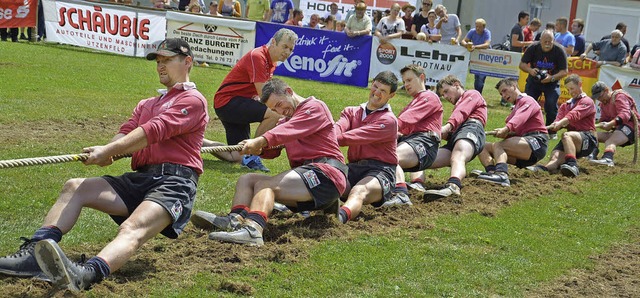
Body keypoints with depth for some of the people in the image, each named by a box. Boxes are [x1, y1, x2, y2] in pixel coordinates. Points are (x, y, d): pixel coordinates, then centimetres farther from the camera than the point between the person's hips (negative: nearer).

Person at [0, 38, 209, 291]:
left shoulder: (193, 100, 5)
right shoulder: (146, 105, 31)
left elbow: (155, 130, -10)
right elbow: (126, 133, 11)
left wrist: (108, 150, -17)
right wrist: (107, 153, -12)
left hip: (175, 182, -8)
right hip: (140, 179, 8)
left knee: (133, 228, -34)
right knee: (75, 187, -10)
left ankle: (87, 275, -63)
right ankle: (32, 254, -26)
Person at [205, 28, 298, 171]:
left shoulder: (271, 62, 11)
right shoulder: (258, 56, -19)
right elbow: (263, 94, -24)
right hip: (227, 101, -10)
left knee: (235, 157, 8)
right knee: (274, 114, -30)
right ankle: (252, 157, -18)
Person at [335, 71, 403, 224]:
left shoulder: (388, 120, 0)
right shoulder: (351, 112, 18)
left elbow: (356, 137, -15)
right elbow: (338, 128, -6)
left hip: (379, 170, -8)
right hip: (353, 168, 8)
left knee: (359, 191, -40)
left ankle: (340, 217, -70)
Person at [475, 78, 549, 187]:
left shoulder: (527, 100, 3)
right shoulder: (515, 107, 30)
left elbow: (520, 118, -21)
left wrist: (506, 129, -40)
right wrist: (506, 133, -11)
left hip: (536, 142, -9)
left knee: (497, 145, -30)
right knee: (483, 147, -2)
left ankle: (502, 175, -57)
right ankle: (491, 171, -32)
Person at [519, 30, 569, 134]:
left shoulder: (559, 51, -17)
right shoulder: (533, 48, -12)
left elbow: (564, 71, -16)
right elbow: (522, 64, -6)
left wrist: (552, 78, -32)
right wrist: (530, 70, -28)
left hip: (552, 83, -2)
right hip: (534, 81, 2)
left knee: (551, 105, -14)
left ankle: (551, 131, 3)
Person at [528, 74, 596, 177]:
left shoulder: (587, 101, 5)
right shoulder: (565, 105, 27)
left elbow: (575, 114, -15)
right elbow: (557, 122, 12)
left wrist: (560, 123, -32)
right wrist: (547, 128, -13)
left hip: (588, 139, -5)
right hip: (571, 142, 5)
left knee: (567, 135, -37)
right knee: (555, 155, -26)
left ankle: (572, 165, -52)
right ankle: (543, 169, -54)